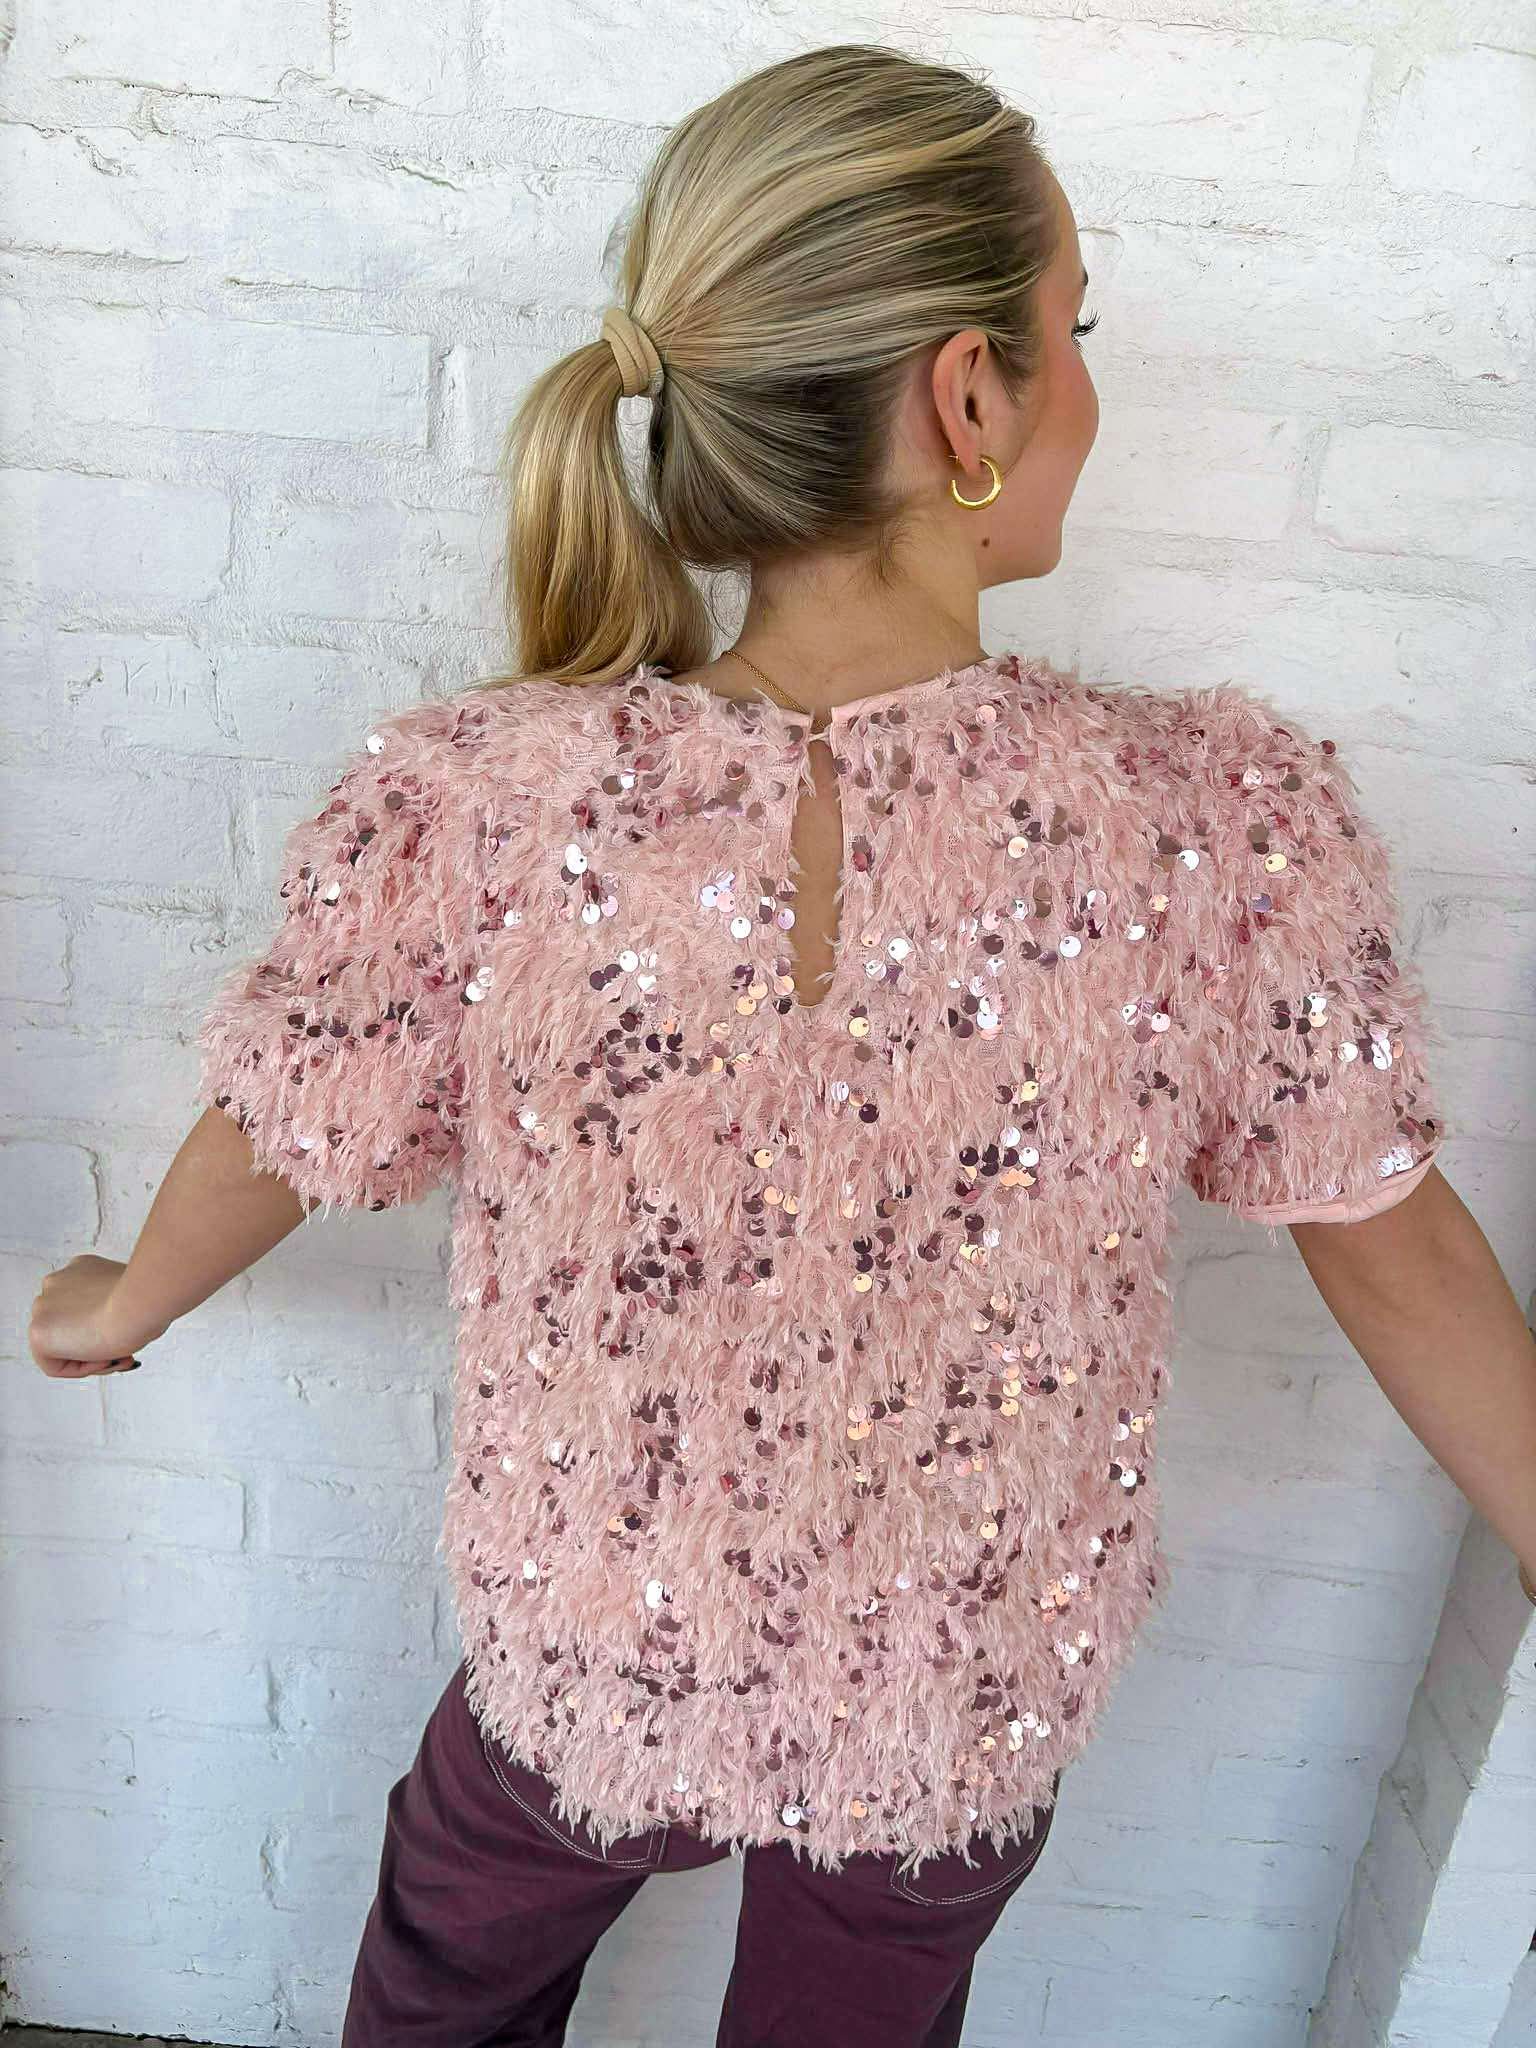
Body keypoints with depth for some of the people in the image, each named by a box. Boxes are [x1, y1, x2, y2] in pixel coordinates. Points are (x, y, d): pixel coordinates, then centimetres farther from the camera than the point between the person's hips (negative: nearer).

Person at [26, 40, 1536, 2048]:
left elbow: (275, 1143, -10)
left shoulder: (475, 806, -27)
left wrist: (116, 1310, 14)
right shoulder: (1235, 827, -26)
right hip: (970, 1713, 1)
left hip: (589, 1662, 0)